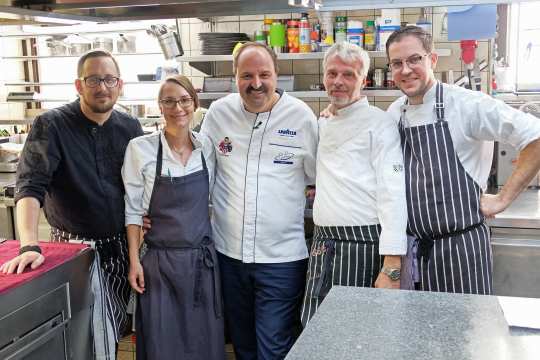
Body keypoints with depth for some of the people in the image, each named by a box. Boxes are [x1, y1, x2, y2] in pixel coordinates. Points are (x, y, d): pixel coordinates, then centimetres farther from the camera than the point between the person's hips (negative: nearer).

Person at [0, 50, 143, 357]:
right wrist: (30, 246, -33)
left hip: (122, 246, 5)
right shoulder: (51, 126, -12)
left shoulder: (131, 128, 2)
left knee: (116, 329, 19)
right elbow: (31, 187, -22)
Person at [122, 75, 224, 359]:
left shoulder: (207, 146, 0)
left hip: (204, 258, 3)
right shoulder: (140, 148, -10)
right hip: (161, 261, -3)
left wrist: (208, 245, 7)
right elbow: (133, 210, -5)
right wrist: (134, 261, -7)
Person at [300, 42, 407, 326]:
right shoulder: (322, 124, 16)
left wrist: (392, 268, -19)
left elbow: (393, 194, -14)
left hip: (362, 247, -6)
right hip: (323, 246, 6)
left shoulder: (379, 123, -6)